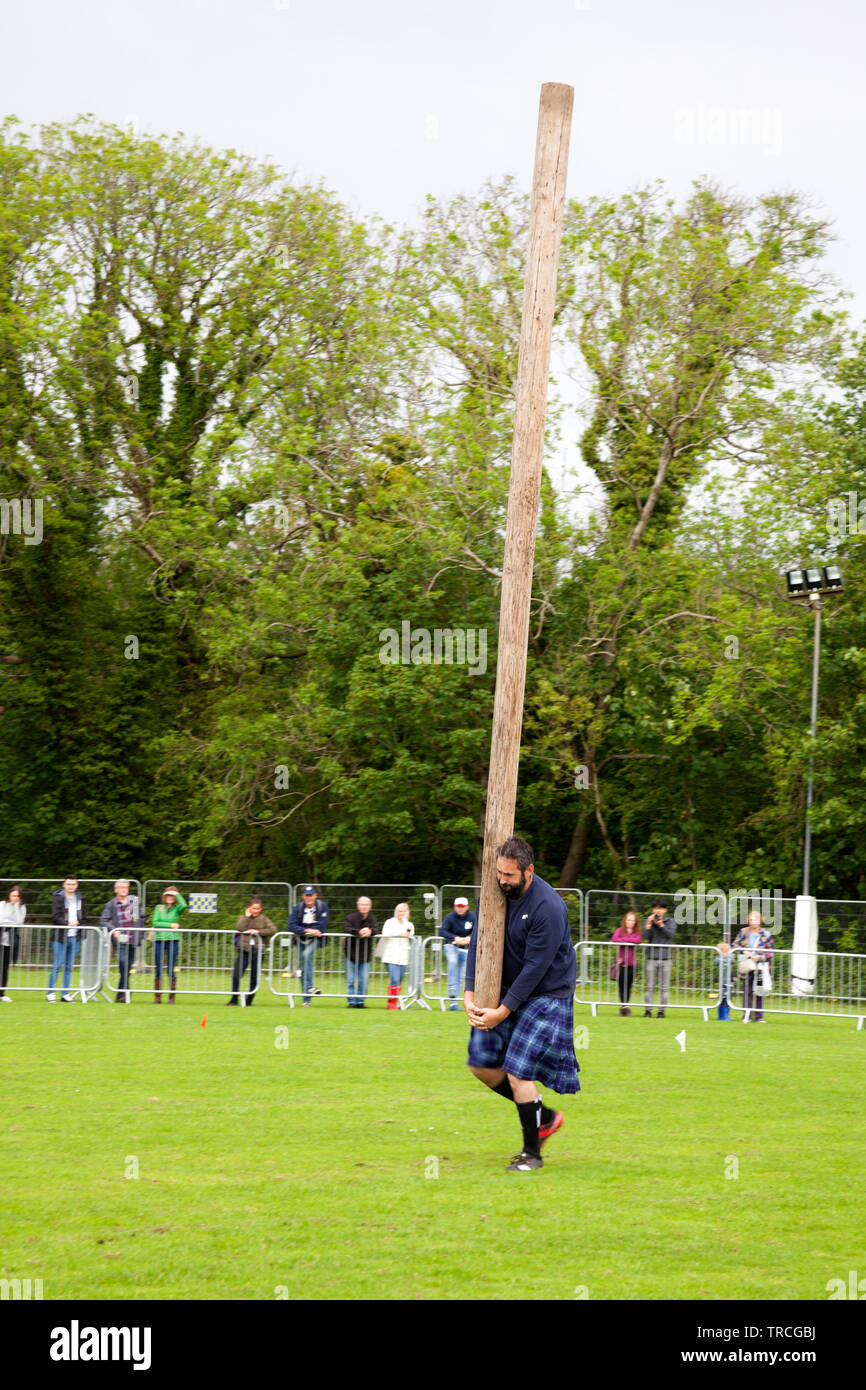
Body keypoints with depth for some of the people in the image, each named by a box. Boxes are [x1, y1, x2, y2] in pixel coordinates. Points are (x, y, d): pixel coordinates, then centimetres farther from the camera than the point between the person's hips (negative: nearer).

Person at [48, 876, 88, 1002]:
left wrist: (81, 926, -2)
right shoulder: (58, 898, -2)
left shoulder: (79, 899, 14)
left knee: (69, 967, 8)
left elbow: (84, 918, 17)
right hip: (60, 937, -5)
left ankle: (65, 993, 13)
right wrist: (68, 924, -22)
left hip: (74, 938, 5)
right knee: (56, 966, -5)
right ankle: (51, 993, 1)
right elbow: (55, 916, -11)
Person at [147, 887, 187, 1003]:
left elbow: (184, 905, -16)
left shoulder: (177, 909, 7)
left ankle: (172, 996, 2)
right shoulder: (159, 908, 12)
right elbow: (155, 922, 0)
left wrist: (177, 894, -4)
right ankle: (157, 997, 6)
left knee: (171, 970, -3)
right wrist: (170, 925, -7)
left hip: (173, 940, -1)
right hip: (159, 940, 1)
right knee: (158, 970, 0)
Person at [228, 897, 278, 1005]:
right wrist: (247, 916, -4)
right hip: (244, 950, 0)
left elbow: (273, 930, -7)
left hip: (257, 951, 0)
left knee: (254, 979, 2)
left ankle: (249, 1000, 14)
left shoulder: (264, 919, 8)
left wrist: (258, 931, -12)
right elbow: (239, 928, -8)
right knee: (236, 975, -10)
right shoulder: (244, 918, 11)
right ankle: (234, 999, -1)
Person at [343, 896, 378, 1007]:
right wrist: (358, 932, -39)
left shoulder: (372, 918, 5)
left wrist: (370, 931, -35)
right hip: (351, 953, -3)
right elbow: (347, 929, -22)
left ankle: (360, 1001, 13)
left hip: (365, 955, 3)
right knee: (350, 980, 0)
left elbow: (376, 929, -11)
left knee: (364, 980, 2)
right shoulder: (351, 917, -6)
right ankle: (351, 1001, 8)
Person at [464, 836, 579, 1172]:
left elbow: (536, 967, -23)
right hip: (507, 988, 7)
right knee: (482, 1063, 5)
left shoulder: (548, 908, -25)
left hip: (547, 994, -7)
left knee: (517, 1072, -13)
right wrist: (470, 993, -12)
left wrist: (503, 1012, -22)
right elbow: (479, 941, -1)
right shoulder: (497, 892, -4)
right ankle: (544, 1116, 22)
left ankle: (532, 1153, 3)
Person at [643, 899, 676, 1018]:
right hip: (652, 957, 0)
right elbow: (647, 936, -3)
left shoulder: (670, 921, 7)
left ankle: (661, 1010, 4)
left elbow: (671, 934, -8)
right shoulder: (649, 920, 8)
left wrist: (661, 925, -17)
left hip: (665, 957, 0)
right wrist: (649, 924, -12)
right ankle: (648, 1010, 1)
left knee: (664, 987, 0)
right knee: (650, 986, -2)